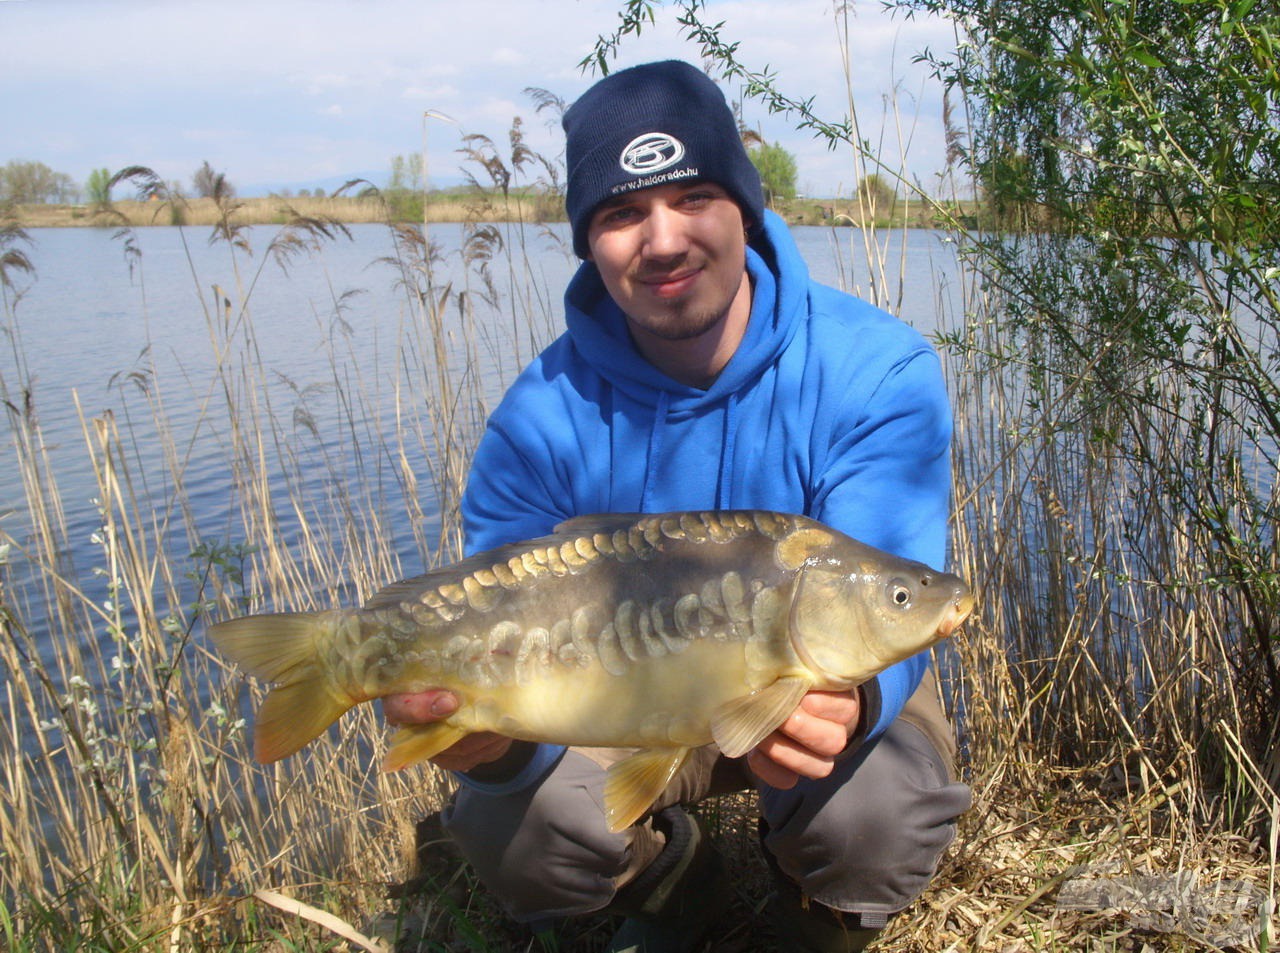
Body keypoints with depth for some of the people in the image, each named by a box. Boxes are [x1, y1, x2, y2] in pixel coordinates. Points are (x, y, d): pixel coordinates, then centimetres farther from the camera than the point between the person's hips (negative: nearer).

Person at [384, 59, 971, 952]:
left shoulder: (874, 372, -23)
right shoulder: (546, 419, -18)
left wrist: (849, 706, -53)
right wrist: (493, 734, -45)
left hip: (839, 681, -1)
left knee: (879, 820, -32)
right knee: (509, 826, -23)